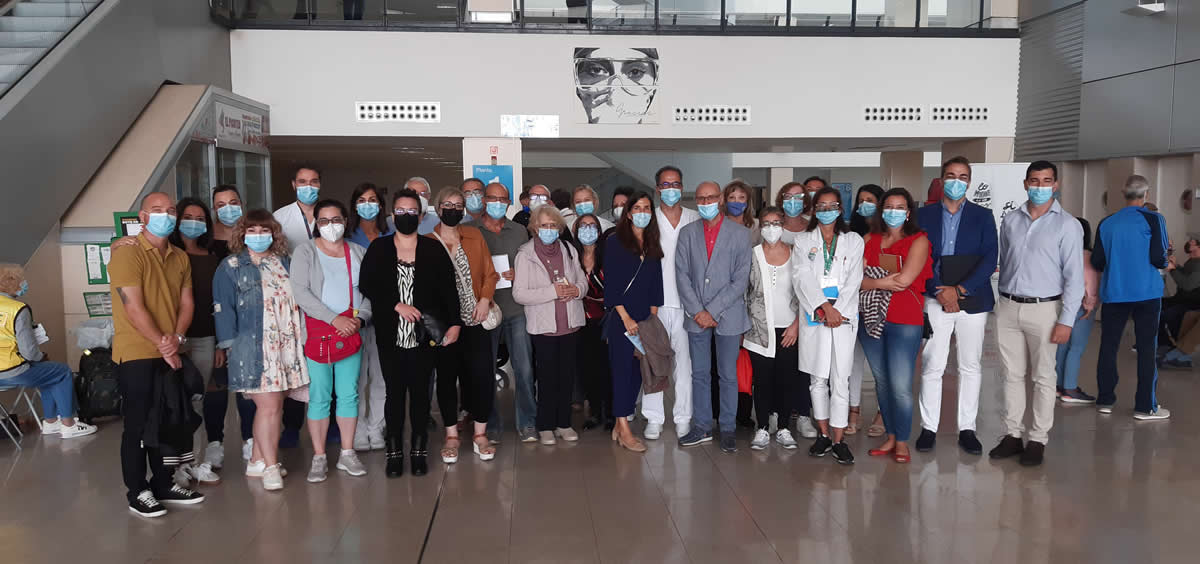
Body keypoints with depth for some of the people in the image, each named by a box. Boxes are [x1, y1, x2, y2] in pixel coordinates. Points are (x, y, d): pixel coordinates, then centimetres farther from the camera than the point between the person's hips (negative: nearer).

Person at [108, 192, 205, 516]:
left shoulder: (180, 258, 11)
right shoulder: (127, 253, -10)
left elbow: (186, 303, 6)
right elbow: (134, 308, -17)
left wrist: (176, 338, -11)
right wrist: (162, 345, -15)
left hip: (169, 355, 6)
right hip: (137, 354, -6)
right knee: (138, 425, 1)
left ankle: (163, 484, 25)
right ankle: (137, 493, 12)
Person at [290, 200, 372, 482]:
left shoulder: (359, 252, 13)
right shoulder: (305, 252, 3)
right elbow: (301, 292, -9)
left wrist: (361, 317, -9)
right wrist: (334, 318, -16)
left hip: (351, 332, 3)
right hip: (317, 333, -3)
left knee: (349, 394, 6)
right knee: (319, 397, -1)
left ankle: (347, 454, 16)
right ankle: (319, 457, 9)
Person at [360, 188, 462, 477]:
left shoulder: (433, 249, 3)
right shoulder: (378, 248, 5)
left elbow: (449, 289, 0)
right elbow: (366, 285, -1)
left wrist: (454, 323, -10)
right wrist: (397, 305, -12)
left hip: (424, 335, 0)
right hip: (390, 336, 1)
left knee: (420, 392, 6)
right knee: (395, 392, 5)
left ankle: (419, 450, 16)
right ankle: (394, 451, 15)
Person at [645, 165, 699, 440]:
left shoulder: (695, 219, 9)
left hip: (686, 301, 1)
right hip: (655, 301, -1)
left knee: (685, 359, 4)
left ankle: (683, 418, 14)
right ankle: (654, 418, 11)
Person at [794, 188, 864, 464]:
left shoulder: (853, 241, 11)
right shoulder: (802, 242, 10)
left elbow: (853, 280, 2)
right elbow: (803, 278, -3)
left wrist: (837, 310, -11)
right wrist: (825, 307, -15)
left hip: (844, 316, -1)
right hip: (814, 316, 1)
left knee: (840, 379, -4)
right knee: (817, 378, 5)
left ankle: (839, 440, 1)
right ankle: (823, 434, 17)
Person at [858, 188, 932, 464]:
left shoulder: (918, 241, -2)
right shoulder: (870, 240, 11)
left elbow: (904, 280, -13)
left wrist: (873, 281, -4)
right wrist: (885, 282, -12)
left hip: (905, 321, -4)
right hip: (871, 318, 4)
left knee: (900, 386, -6)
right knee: (881, 381, 11)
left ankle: (902, 442, 9)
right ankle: (890, 437, 23)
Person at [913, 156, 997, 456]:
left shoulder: (983, 216, 6)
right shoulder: (924, 215, 5)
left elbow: (989, 260, -3)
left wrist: (960, 290, -14)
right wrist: (940, 293, -12)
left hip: (972, 300, 1)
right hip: (935, 299, -1)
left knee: (970, 367, 7)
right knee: (932, 367, 0)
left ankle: (967, 429, 16)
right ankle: (929, 428, 9)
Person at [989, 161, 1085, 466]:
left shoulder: (1067, 225, -4)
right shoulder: (1010, 220, 8)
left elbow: (1074, 276, -7)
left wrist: (1066, 321, -12)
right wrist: (1003, 300, 10)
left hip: (1043, 308, -3)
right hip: (1008, 307, 4)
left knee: (1042, 377, 4)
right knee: (1012, 374, 9)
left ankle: (1038, 439, 13)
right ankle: (1012, 435, 17)